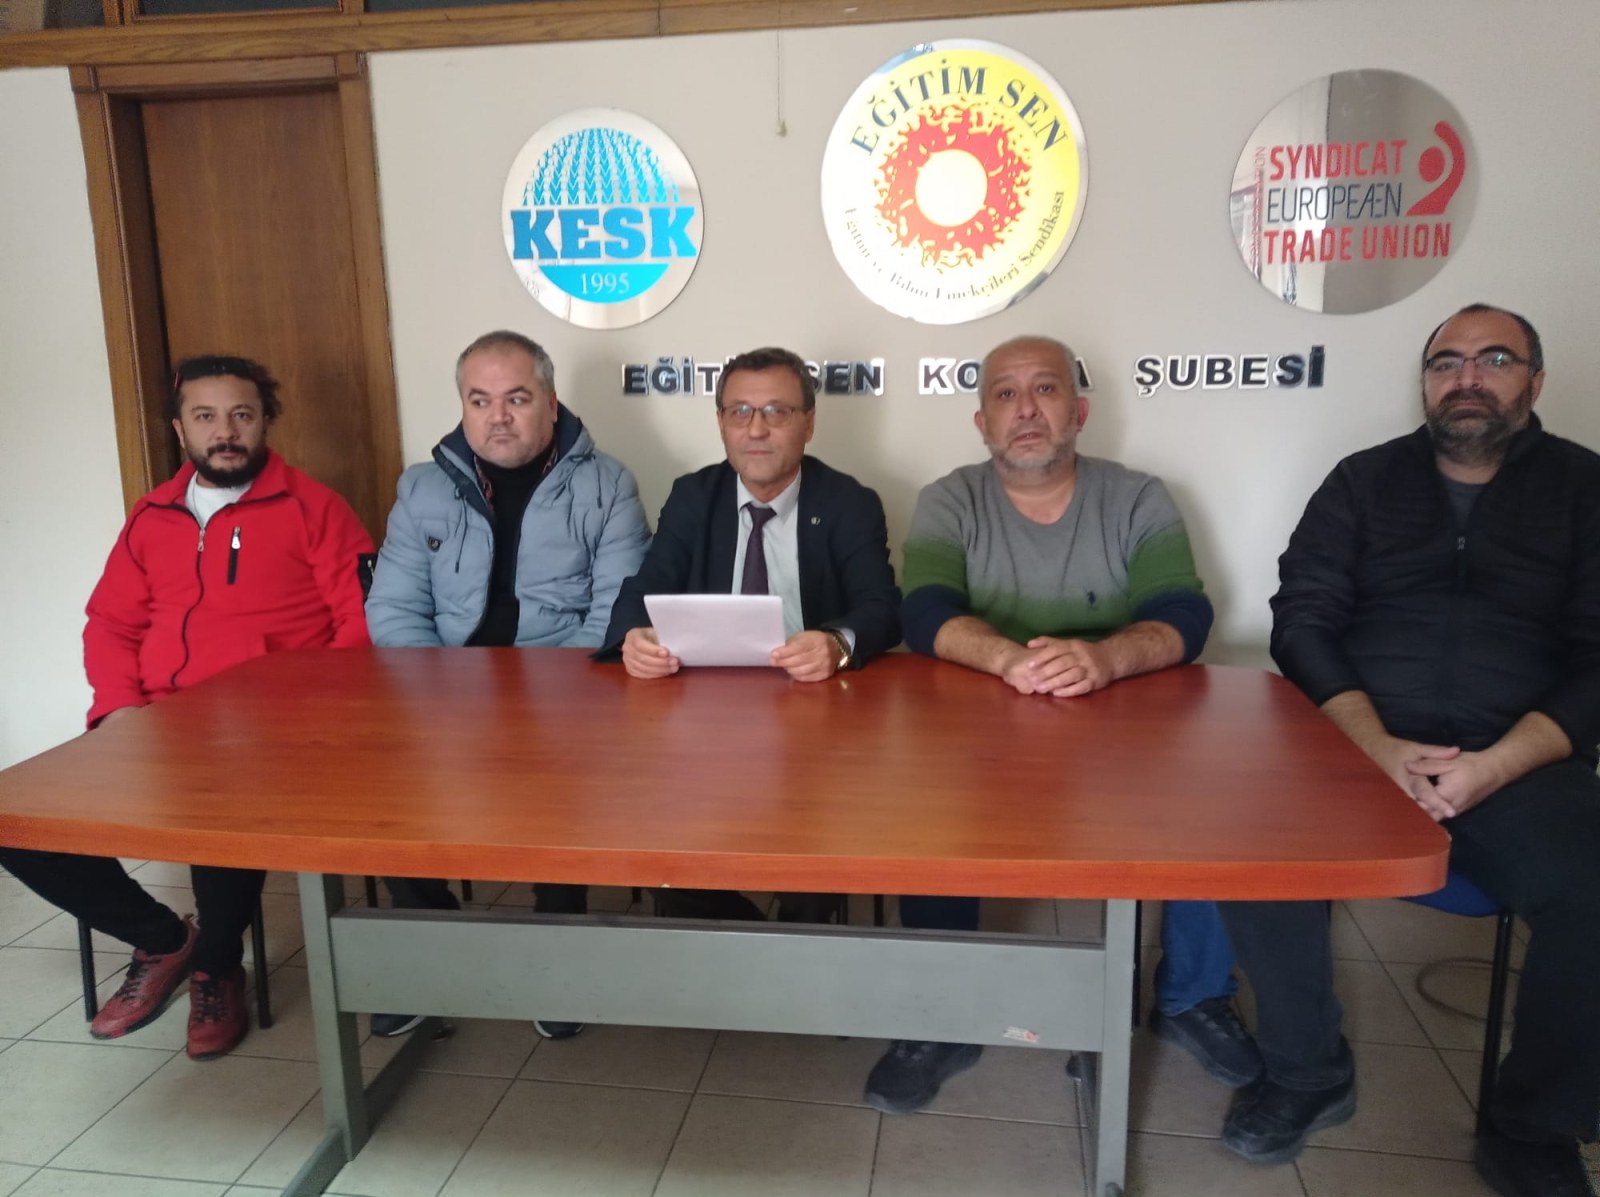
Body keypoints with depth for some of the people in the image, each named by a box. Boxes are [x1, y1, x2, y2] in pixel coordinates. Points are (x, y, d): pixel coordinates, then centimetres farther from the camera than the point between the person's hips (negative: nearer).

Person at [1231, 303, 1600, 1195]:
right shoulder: (1365, 480, 12)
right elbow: (1302, 623, 2)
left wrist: (1495, 767, -16)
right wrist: (1380, 747, -14)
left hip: (1521, 763, 0)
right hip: (1357, 746, 1)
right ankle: (1310, 1074, -2)